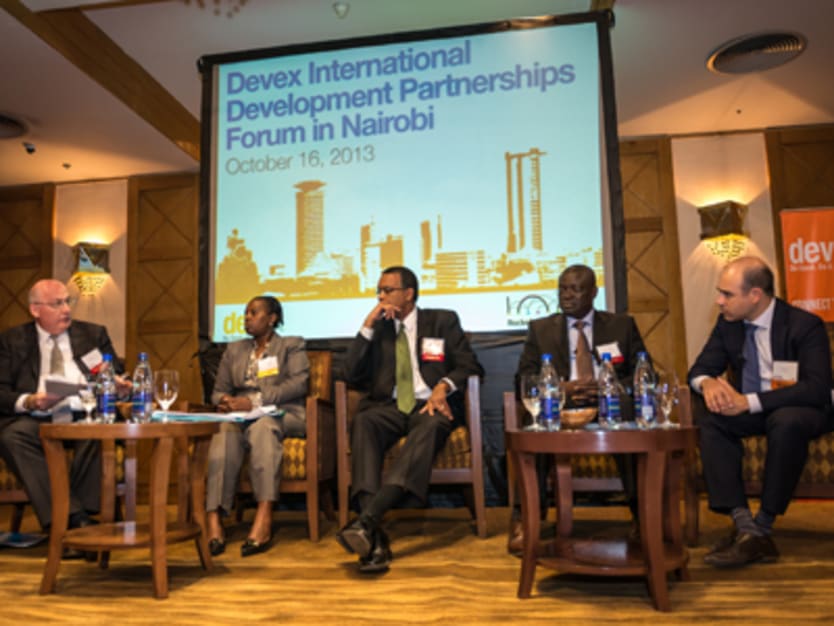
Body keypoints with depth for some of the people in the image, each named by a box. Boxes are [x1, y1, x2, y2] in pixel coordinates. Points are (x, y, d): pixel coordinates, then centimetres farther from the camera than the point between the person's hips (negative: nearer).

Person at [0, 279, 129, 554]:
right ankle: (75, 520, -34)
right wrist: (29, 401, -14)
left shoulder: (94, 334, 18)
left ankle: (79, 517, -25)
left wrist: (118, 384, -9)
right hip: (37, 421, 0)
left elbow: (116, 376, 16)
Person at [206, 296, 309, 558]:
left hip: (282, 416, -3)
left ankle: (264, 517, -47)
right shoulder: (234, 350, 25)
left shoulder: (292, 346, 11)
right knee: (224, 433, -33)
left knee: (262, 426, -39)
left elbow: (298, 383, -6)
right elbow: (219, 389, 21)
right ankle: (214, 520, -42)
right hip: (242, 417, 3)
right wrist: (225, 400, -6)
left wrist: (255, 401, -18)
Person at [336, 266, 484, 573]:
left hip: (430, 406, -2)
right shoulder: (378, 328, 18)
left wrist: (444, 386, -15)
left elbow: (470, 366, 6)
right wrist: (367, 326, 0)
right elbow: (351, 376, 7)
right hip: (389, 407, 2)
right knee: (363, 422, -33)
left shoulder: (443, 321, 14)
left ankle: (366, 520, -50)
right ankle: (374, 536, -44)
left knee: (431, 426, -38)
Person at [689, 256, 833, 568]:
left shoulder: (805, 325, -15)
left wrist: (750, 401, -33)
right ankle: (743, 525, -30)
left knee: (786, 421, -39)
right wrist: (708, 383, -24)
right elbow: (700, 369, 3)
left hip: (798, 411, -5)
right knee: (709, 415, -26)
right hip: (750, 410, 5)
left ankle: (762, 527, -27)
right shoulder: (728, 324, 0)